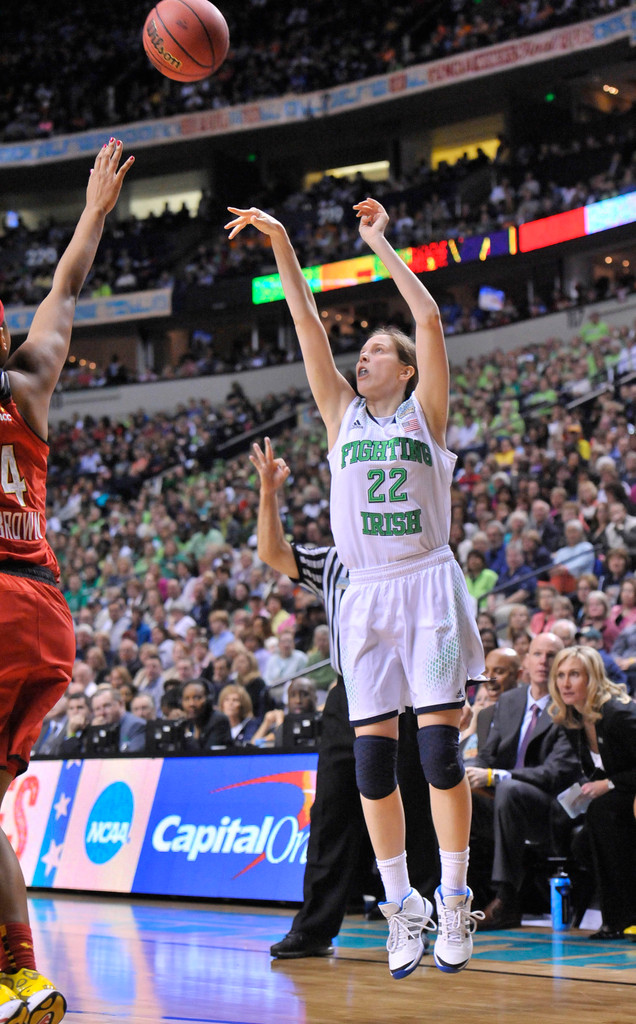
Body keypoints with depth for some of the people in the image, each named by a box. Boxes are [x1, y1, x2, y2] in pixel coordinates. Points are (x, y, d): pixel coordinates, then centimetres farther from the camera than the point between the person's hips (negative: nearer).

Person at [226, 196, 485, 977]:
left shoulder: (424, 413, 6)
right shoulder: (342, 415, 14)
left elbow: (429, 319, -4)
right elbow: (308, 325, 7)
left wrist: (380, 245, 0)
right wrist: (280, 246, 1)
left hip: (427, 586, -3)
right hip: (367, 595, 3)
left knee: (439, 748, -8)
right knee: (372, 758, -1)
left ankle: (454, 904, 1)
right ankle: (401, 906, 9)